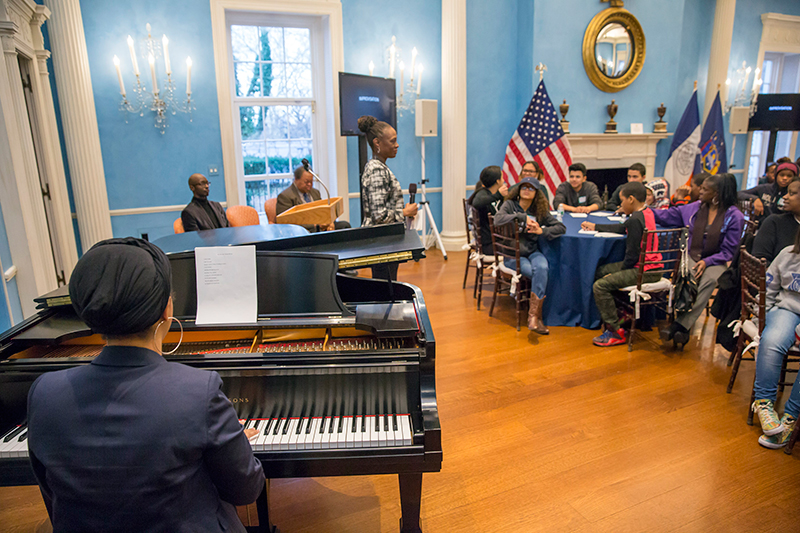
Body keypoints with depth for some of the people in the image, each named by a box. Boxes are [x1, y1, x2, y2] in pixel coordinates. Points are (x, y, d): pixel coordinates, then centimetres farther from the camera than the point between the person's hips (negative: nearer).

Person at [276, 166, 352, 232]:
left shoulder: (314, 192, 22)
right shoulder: (285, 196, -4)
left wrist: (329, 222, -3)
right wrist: (314, 225, -19)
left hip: (321, 226, 7)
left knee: (345, 224, -14)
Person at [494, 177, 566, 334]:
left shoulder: (539, 211, 8)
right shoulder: (510, 205, 0)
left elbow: (561, 227, 6)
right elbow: (498, 220, -22)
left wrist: (542, 231, -12)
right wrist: (523, 217, -21)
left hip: (532, 251, 3)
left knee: (542, 268, -31)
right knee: (541, 276, -26)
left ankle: (533, 316, -27)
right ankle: (538, 316, -14)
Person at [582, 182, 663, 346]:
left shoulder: (636, 220, -21)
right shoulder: (646, 212, 10)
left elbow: (633, 255, -22)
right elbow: (622, 228, 25)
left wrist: (621, 270, -6)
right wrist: (595, 226, 31)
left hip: (644, 272, -11)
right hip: (652, 267, 11)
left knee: (600, 286, -18)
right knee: (601, 271, 20)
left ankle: (616, 332, -10)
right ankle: (618, 314, 24)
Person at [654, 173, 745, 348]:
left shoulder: (735, 216, -3)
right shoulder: (694, 208, 9)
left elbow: (728, 251, -4)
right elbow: (666, 216, 16)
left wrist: (707, 262, -18)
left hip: (715, 261, -2)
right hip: (691, 256, 2)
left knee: (710, 279, -37)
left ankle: (681, 324, -39)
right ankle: (683, 328, -36)